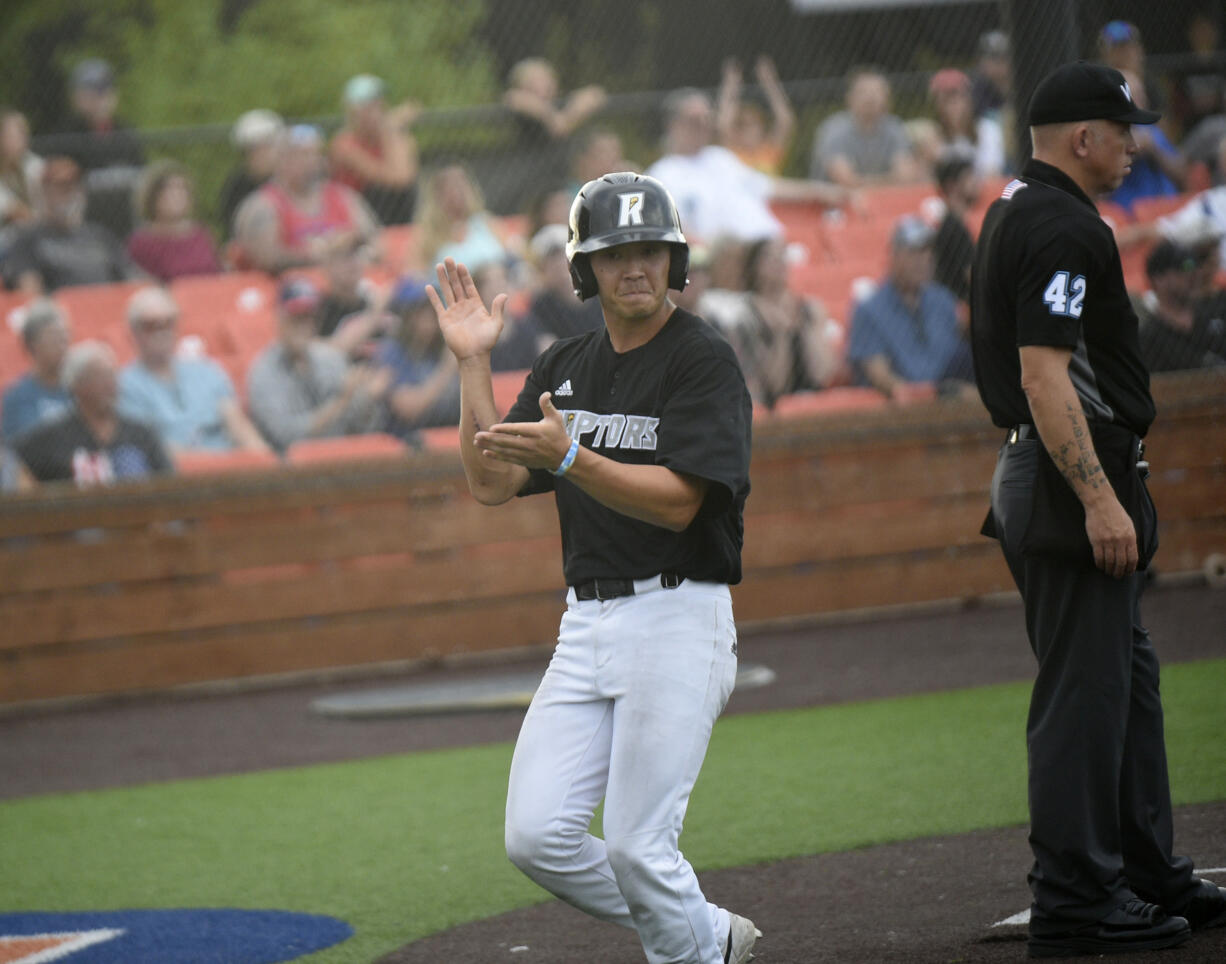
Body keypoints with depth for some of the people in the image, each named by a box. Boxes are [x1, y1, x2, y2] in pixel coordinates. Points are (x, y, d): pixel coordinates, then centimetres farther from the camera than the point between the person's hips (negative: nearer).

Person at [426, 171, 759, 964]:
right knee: (538, 837, -2)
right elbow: (493, 484, 7)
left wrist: (569, 457, -29)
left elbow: (677, 501, -18)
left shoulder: (704, 360, -7)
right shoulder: (566, 367, 14)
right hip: (586, 624, 7)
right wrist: (473, 364, -1)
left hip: (678, 622, -7)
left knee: (637, 847, -10)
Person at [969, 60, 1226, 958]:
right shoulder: (1062, 229, -17)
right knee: (1085, 690, -7)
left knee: (1127, 676, 16)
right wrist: (1098, 498, -28)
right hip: (1073, 480, -11)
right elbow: (1044, 374, -25)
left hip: (1055, 480, 11)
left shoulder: (1016, 211, 16)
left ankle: (1149, 876, 23)